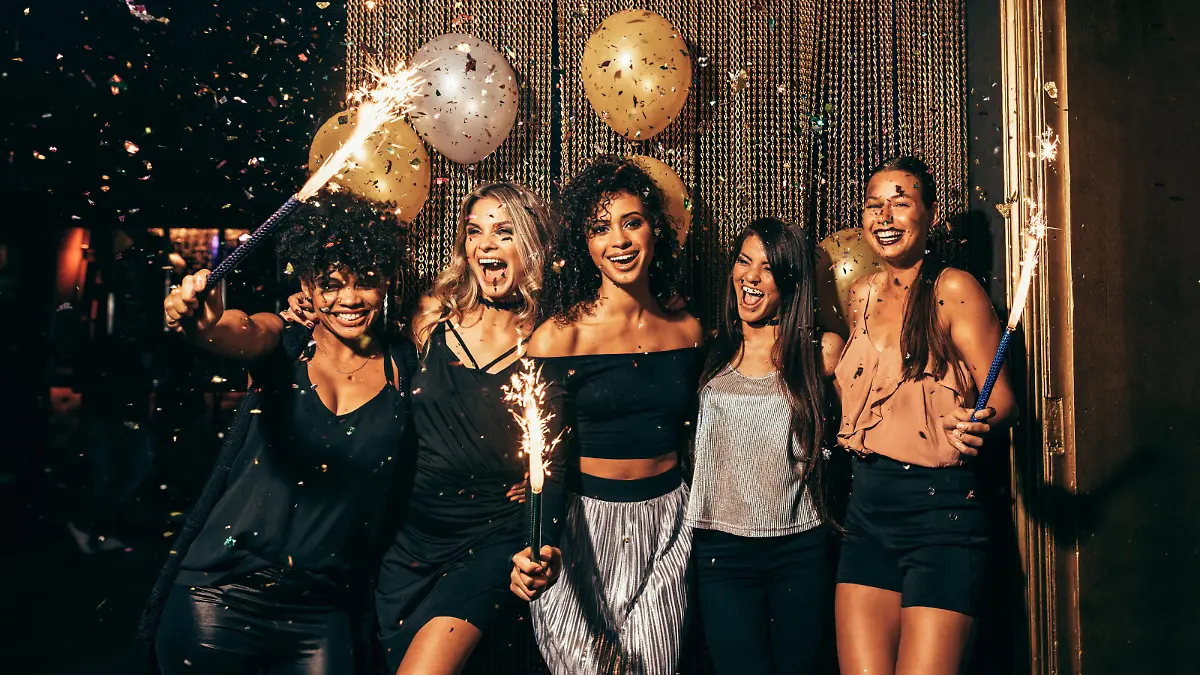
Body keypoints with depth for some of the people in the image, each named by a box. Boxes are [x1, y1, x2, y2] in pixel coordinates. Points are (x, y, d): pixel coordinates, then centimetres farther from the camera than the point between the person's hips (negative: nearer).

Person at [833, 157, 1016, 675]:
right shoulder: (862, 295, 12)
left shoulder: (952, 290, -6)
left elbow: (1001, 394, -9)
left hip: (940, 508, -5)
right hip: (867, 506, 6)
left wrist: (979, 421, -28)